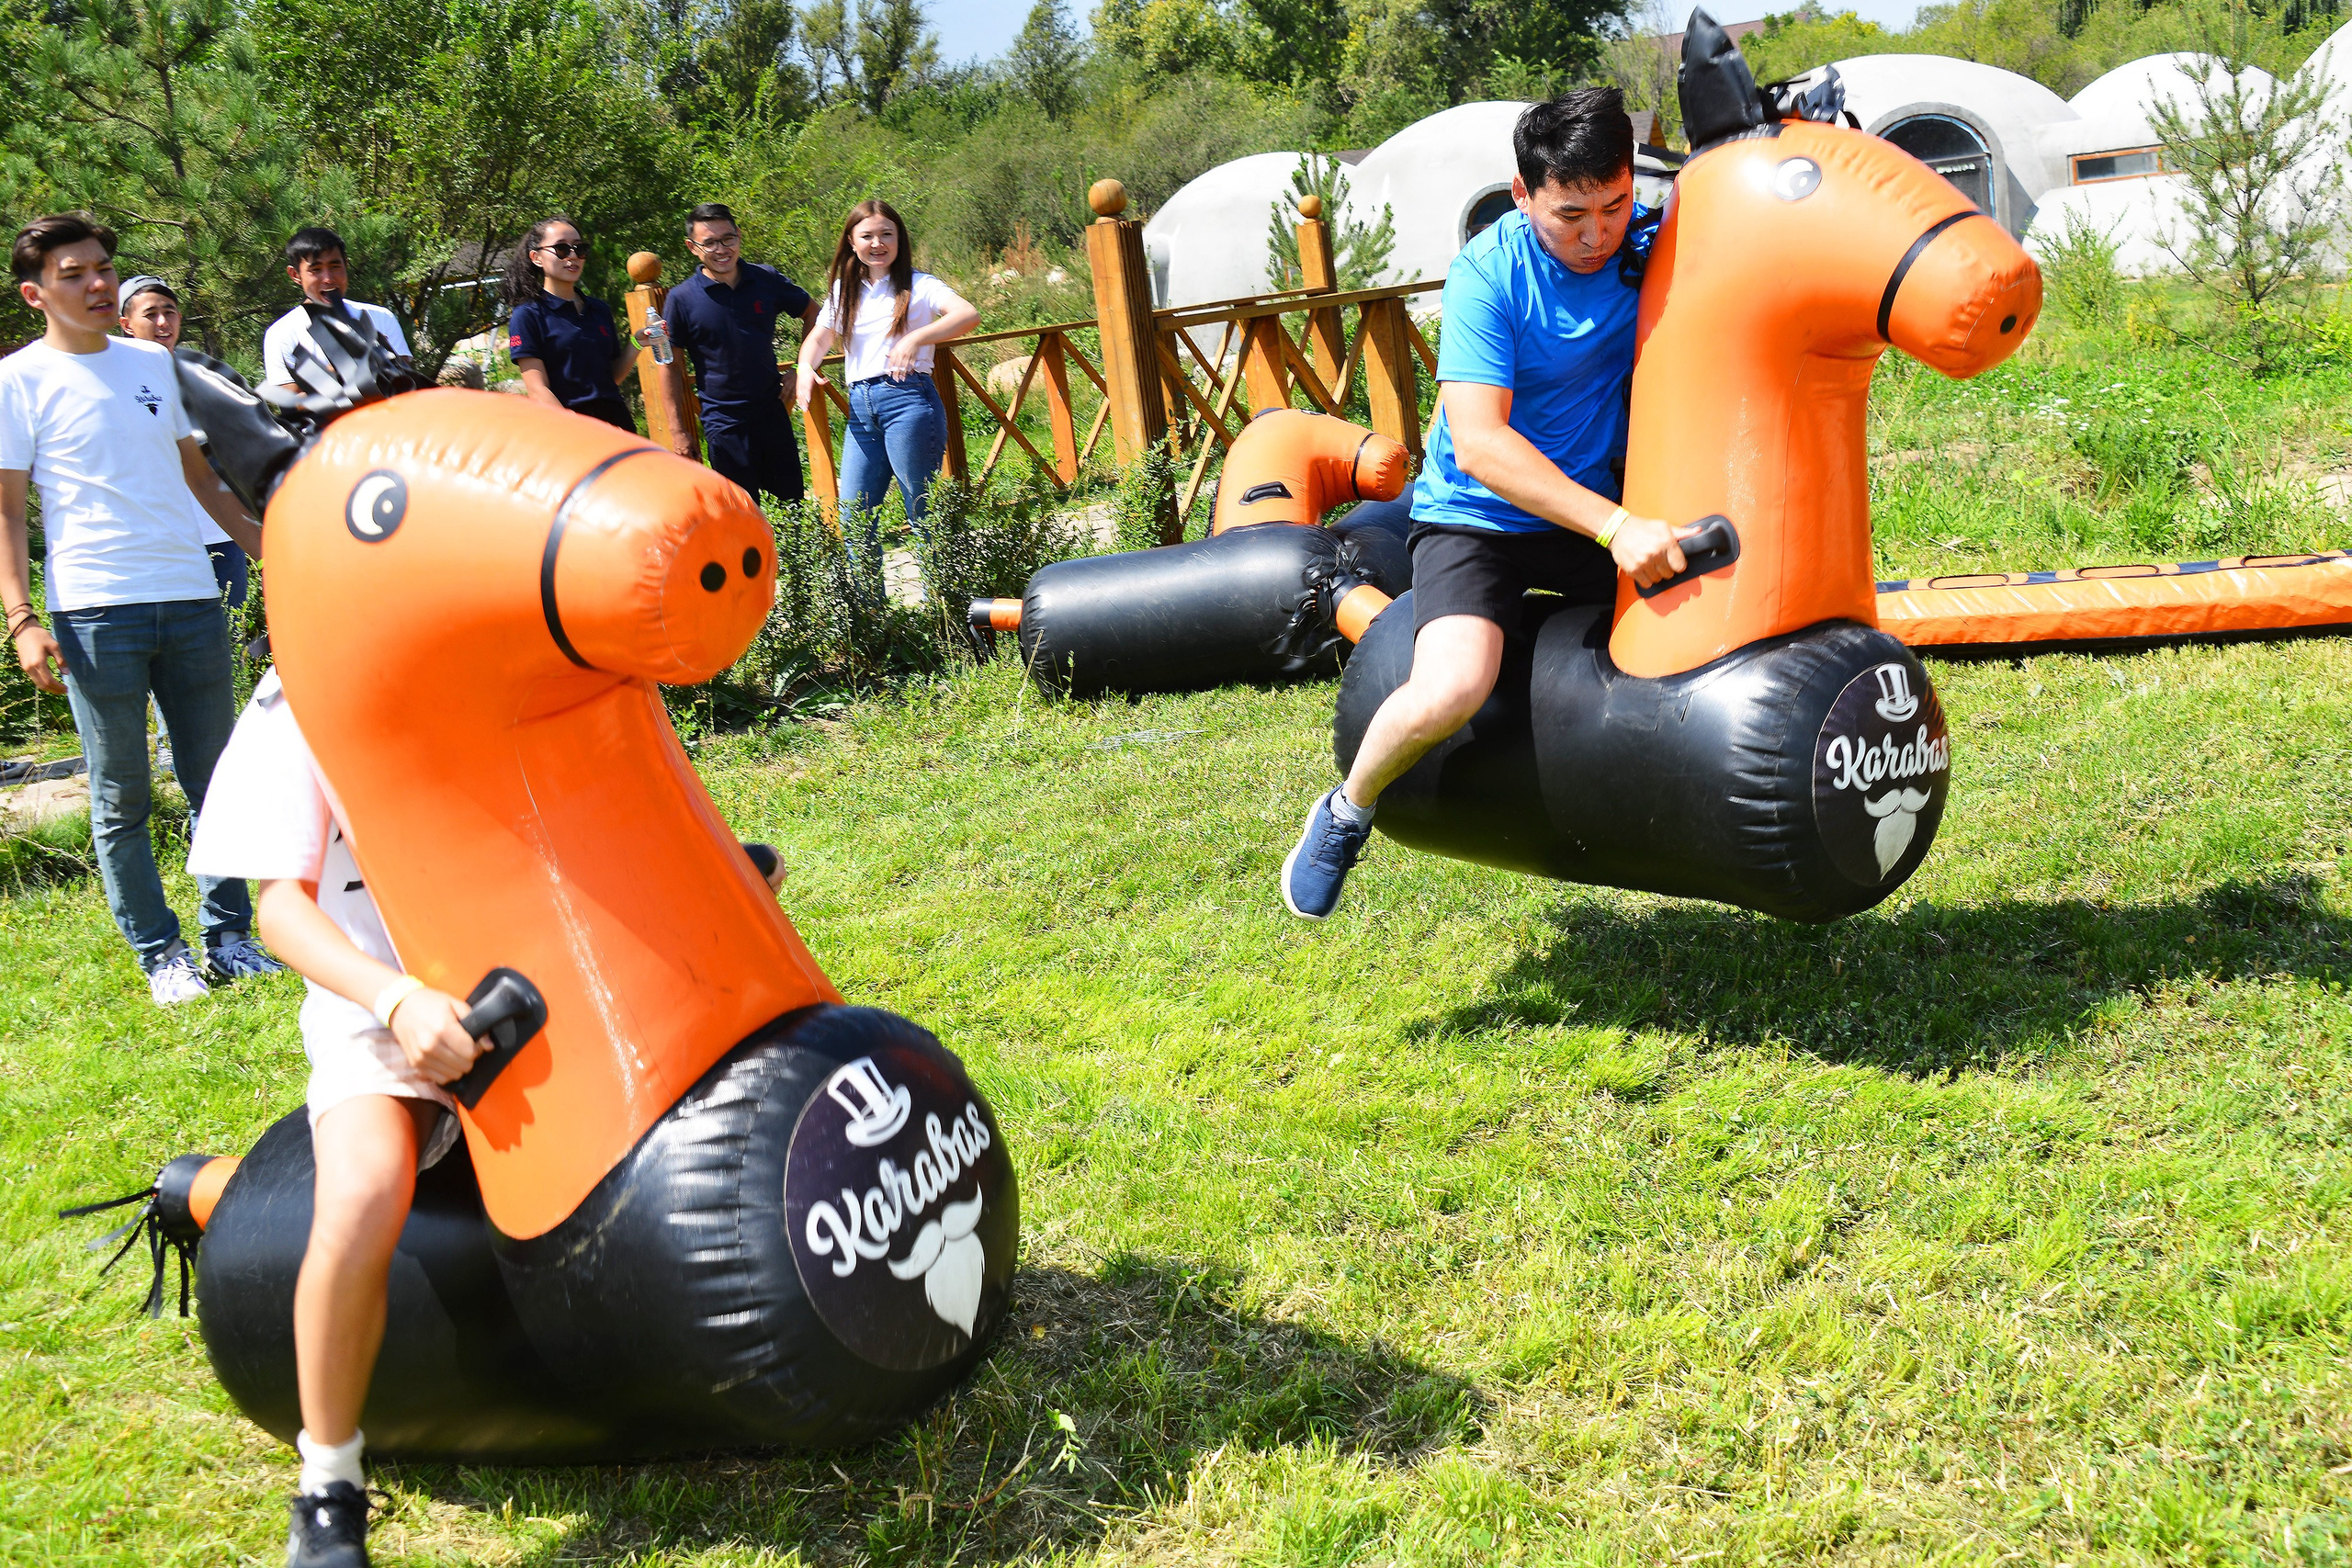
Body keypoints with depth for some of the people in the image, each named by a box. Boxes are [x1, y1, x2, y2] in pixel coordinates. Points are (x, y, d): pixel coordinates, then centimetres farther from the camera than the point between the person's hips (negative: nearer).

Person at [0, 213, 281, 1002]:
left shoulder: (153, 361, 14)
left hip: (192, 597, 4)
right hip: (95, 611, -4)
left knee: (216, 783, 8)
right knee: (121, 800, 2)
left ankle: (231, 937, 18)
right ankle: (160, 955, 11)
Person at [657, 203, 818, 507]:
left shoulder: (767, 280, -2)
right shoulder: (682, 299, -9)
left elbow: (812, 313, 14)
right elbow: (670, 365, -3)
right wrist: (677, 431, -5)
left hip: (773, 413, 2)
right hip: (724, 423, -2)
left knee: (793, 502, 10)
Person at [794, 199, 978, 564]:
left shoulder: (918, 286, 0)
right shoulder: (844, 291, 17)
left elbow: (969, 316, -16)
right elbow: (819, 338, 22)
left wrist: (915, 339, -32)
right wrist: (806, 368, -3)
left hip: (907, 400, -6)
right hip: (860, 409, 6)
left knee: (925, 513, -3)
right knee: (853, 520, 4)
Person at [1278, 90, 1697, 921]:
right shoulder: (1488, 273, -20)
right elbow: (1477, 443, -29)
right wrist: (1615, 526, -35)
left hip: (1603, 509, 5)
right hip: (1477, 515, -5)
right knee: (1451, 690, -30)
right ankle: (1348, 812, 2)